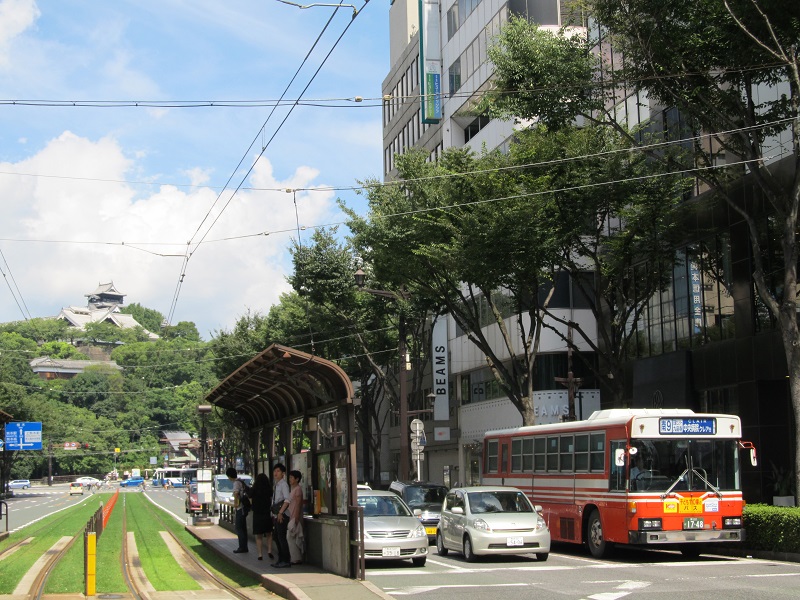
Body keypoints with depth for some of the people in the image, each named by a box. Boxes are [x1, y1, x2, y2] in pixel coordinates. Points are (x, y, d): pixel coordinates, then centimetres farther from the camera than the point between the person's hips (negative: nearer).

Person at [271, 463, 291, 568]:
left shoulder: (283, 485, -11)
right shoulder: (277, 485, 15)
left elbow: (287, 500, -21)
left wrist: (280, 512, -22)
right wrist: (275, 512, 13)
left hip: (282, 515, -9)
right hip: (277, 514, 9)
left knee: (282, 537, -8)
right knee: (277, 537, 13)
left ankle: (286, 560, -2)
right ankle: (281, 559, 21)